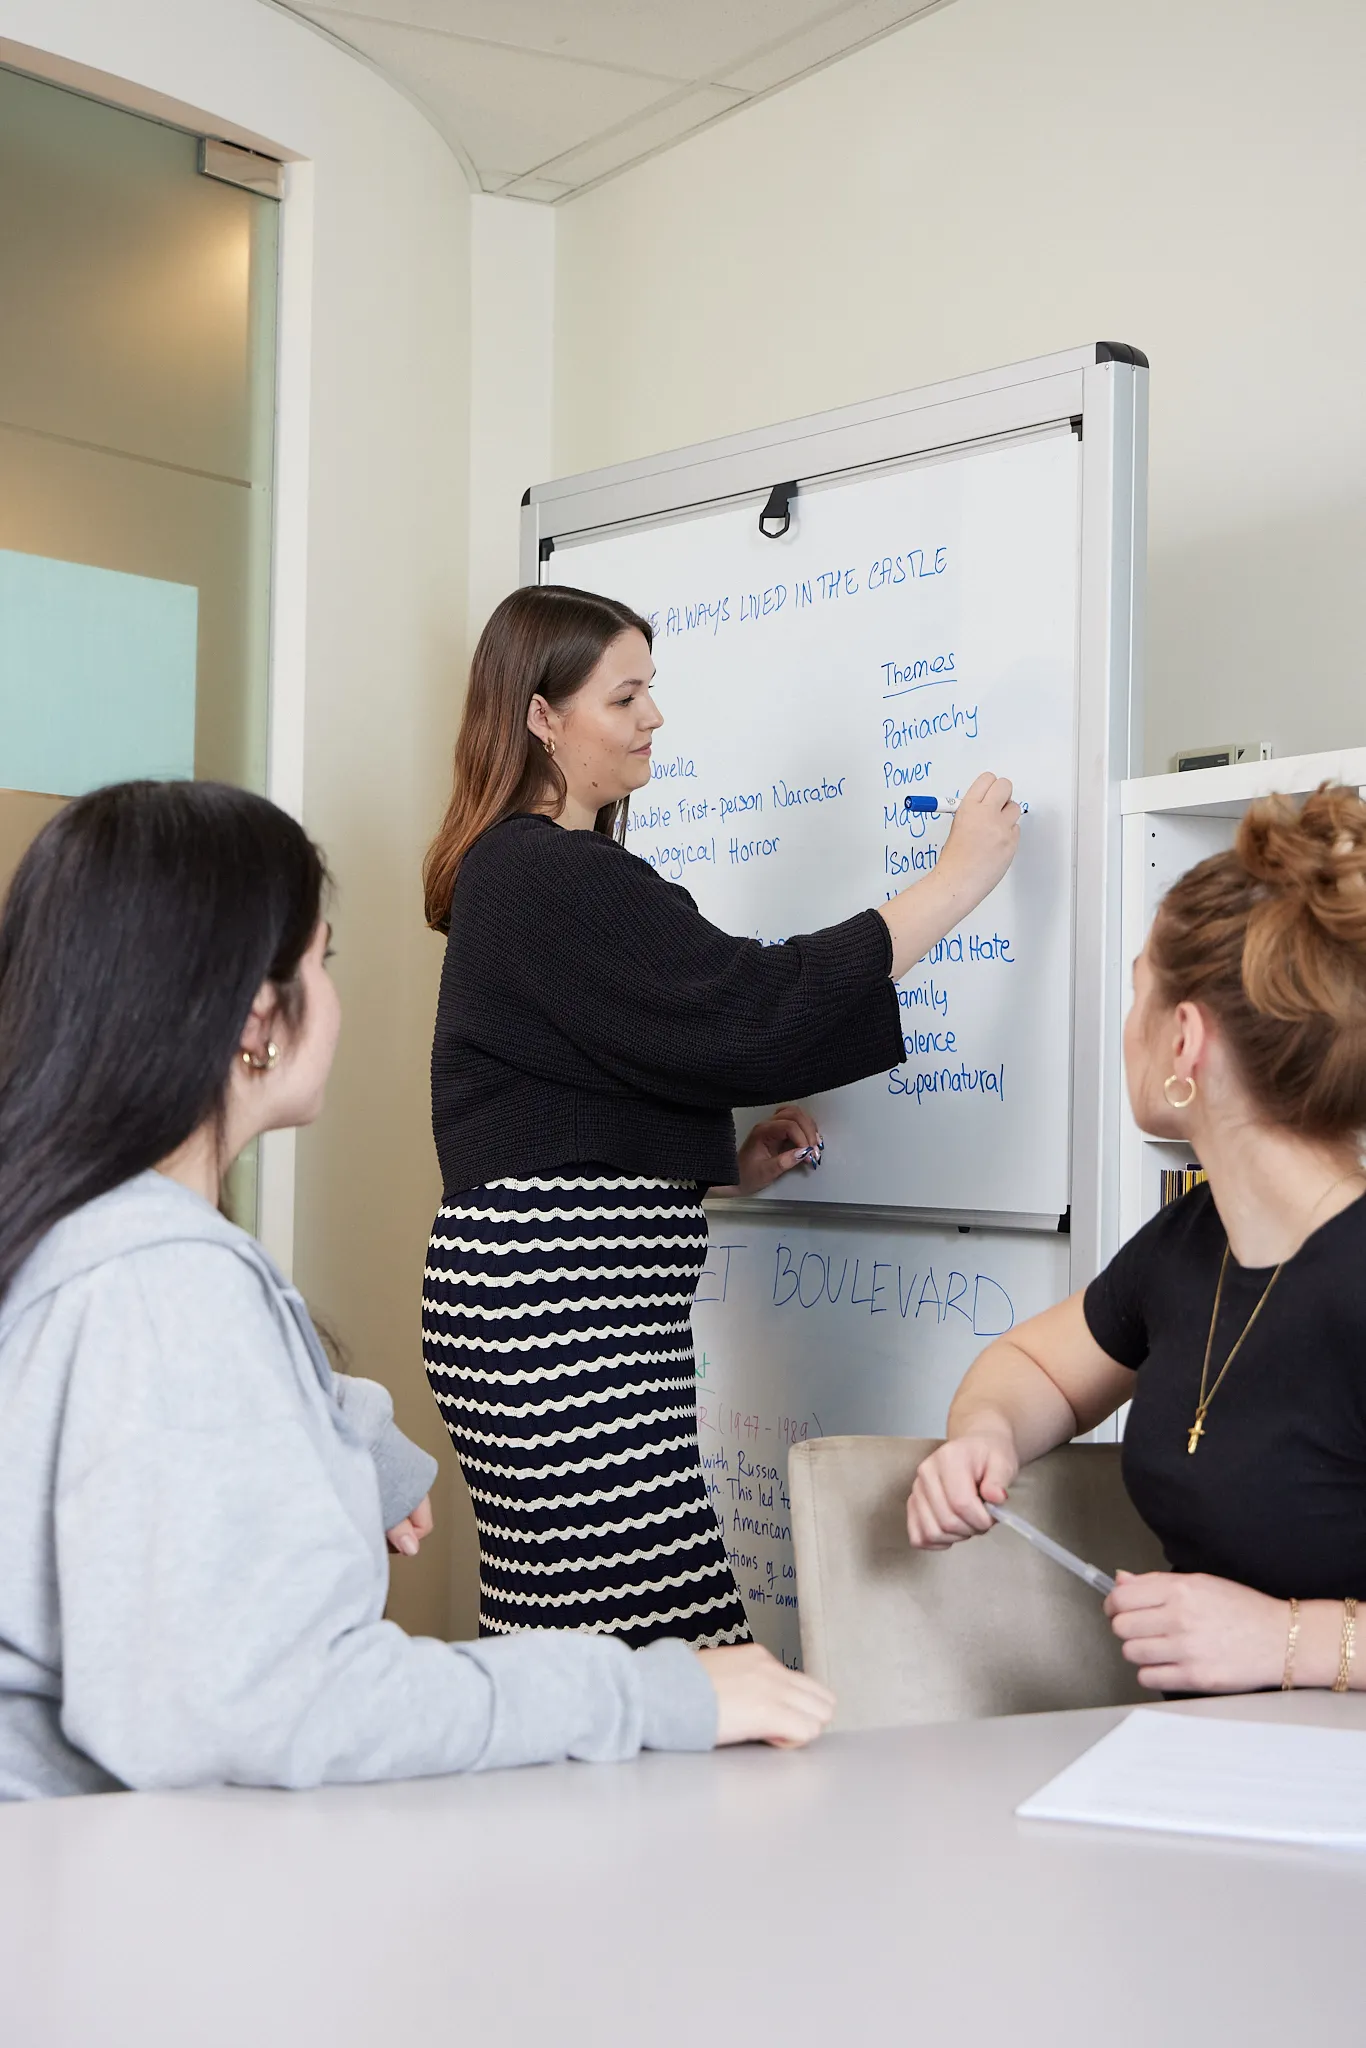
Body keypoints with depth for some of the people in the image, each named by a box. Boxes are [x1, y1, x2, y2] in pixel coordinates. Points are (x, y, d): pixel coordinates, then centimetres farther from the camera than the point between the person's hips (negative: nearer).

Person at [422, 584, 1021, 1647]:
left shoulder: (523, 868, 21)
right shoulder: (546, 876, -11)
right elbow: (753, 1008, -19)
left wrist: (727, 1163, 13)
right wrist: (955, 883, -10)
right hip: (554, 1292, -11)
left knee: (558, 1635, 9)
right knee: (648, 1638, -12)